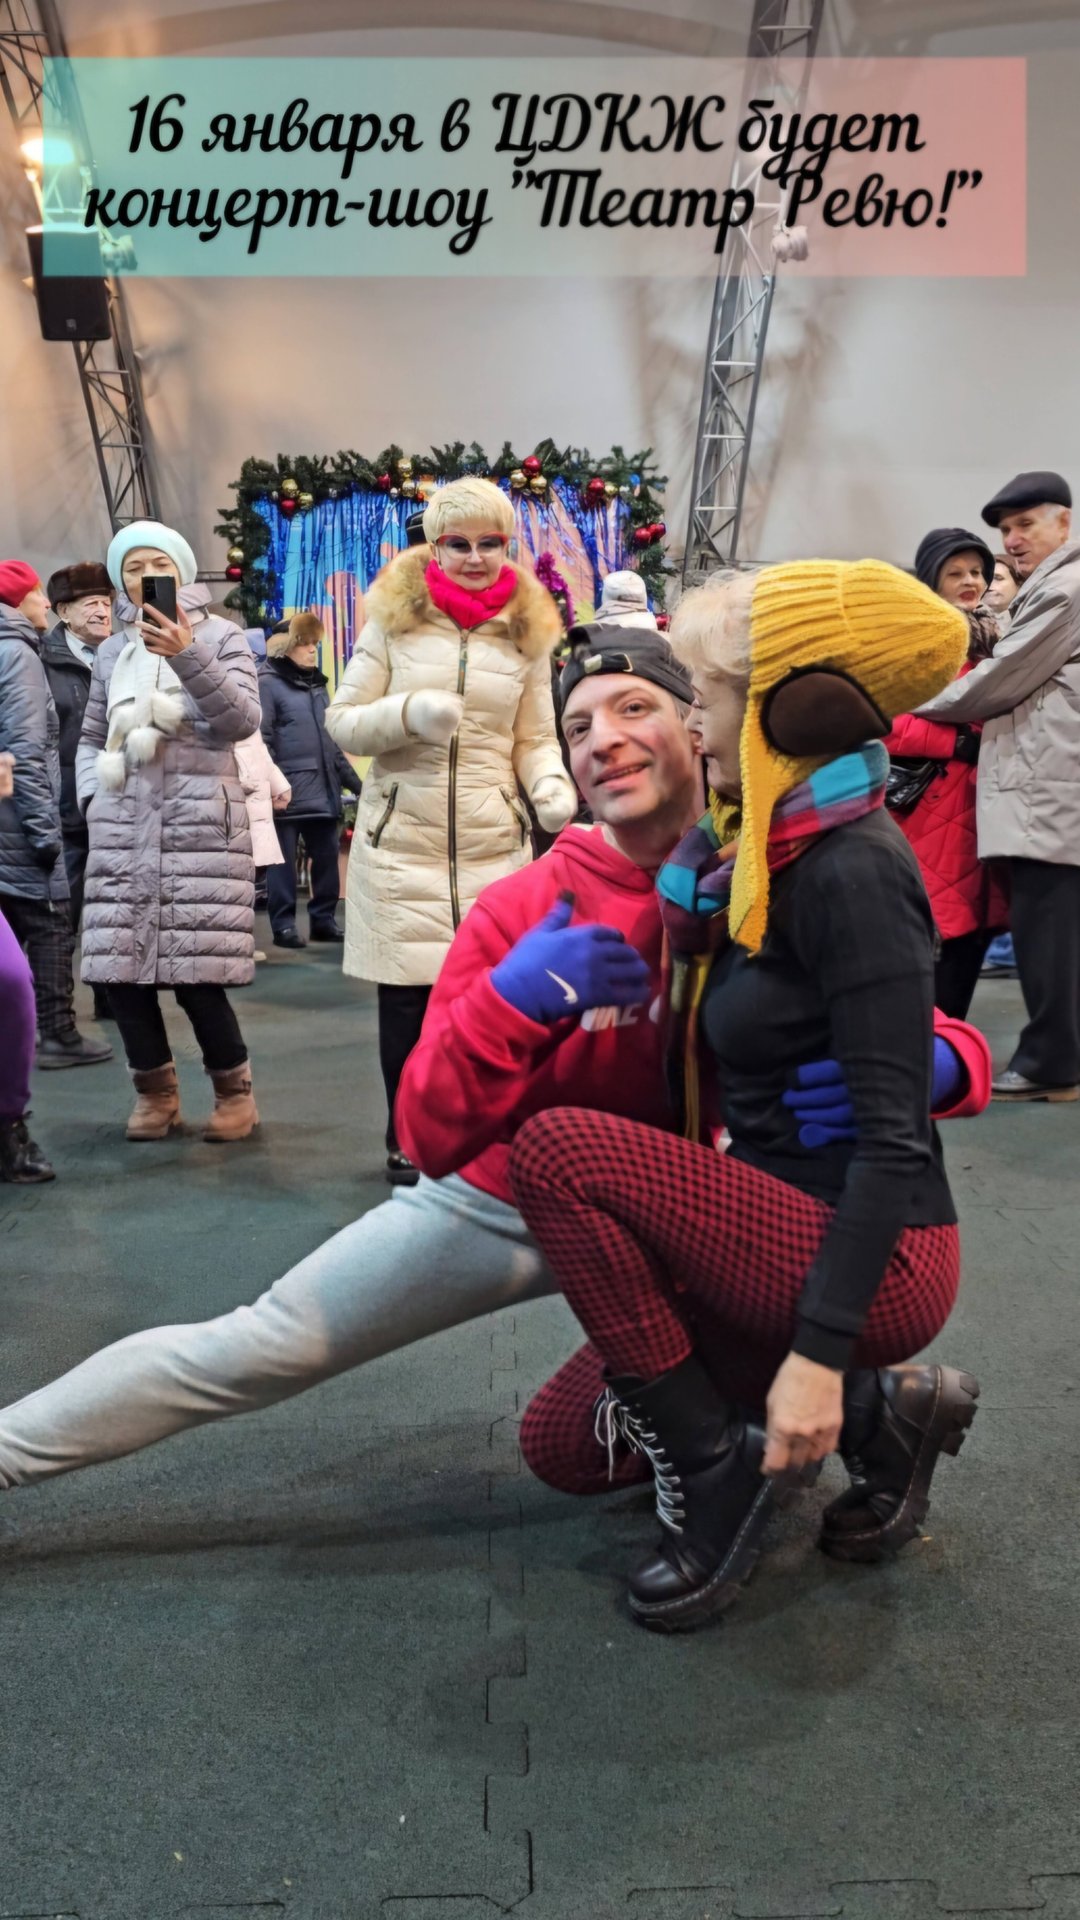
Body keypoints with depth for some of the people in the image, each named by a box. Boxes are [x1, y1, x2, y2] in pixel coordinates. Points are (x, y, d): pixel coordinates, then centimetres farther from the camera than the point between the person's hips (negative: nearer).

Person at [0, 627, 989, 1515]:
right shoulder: (522, 910, -20)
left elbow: (929, 1022, -12)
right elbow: (431, 1136, -22)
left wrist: (928, 1064, -37)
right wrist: (511, 996, -38)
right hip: (497, 1199, 0)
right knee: (243, 1352, 2)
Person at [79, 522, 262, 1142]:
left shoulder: (220, 635, 6)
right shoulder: (113, 651, 16)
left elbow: (243, 721, -8)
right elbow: (92, 738, 22)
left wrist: (189, 656, -20)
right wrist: (96, 796, 4)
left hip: (201, 827, -4)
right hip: (125, 829, 4)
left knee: (195, 973, -10)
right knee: (119, 967, -1)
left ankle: (234, 1089, 12)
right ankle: (156, 1091, 19)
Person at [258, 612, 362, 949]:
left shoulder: (317, 683, 19)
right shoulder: (268, 683, -3)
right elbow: (261, 739, -10)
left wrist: (355, 782, 19)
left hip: (323, 789, 7)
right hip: (288, 790, -7)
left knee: (327, 856, 7)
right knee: (284, 859, -1)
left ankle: (323, 919, 17)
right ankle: (284, 924, 5)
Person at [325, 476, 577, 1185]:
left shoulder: (528, 631, 9)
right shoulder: (395, 616, 3)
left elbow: (536, 741, 11)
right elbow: (342, 721, 3)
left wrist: (553, 787, -10)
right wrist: (409, 713, -16)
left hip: (495, 844, 1)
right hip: (402, 841, -1)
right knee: (407, 999, 2)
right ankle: (408, 1143, 20)